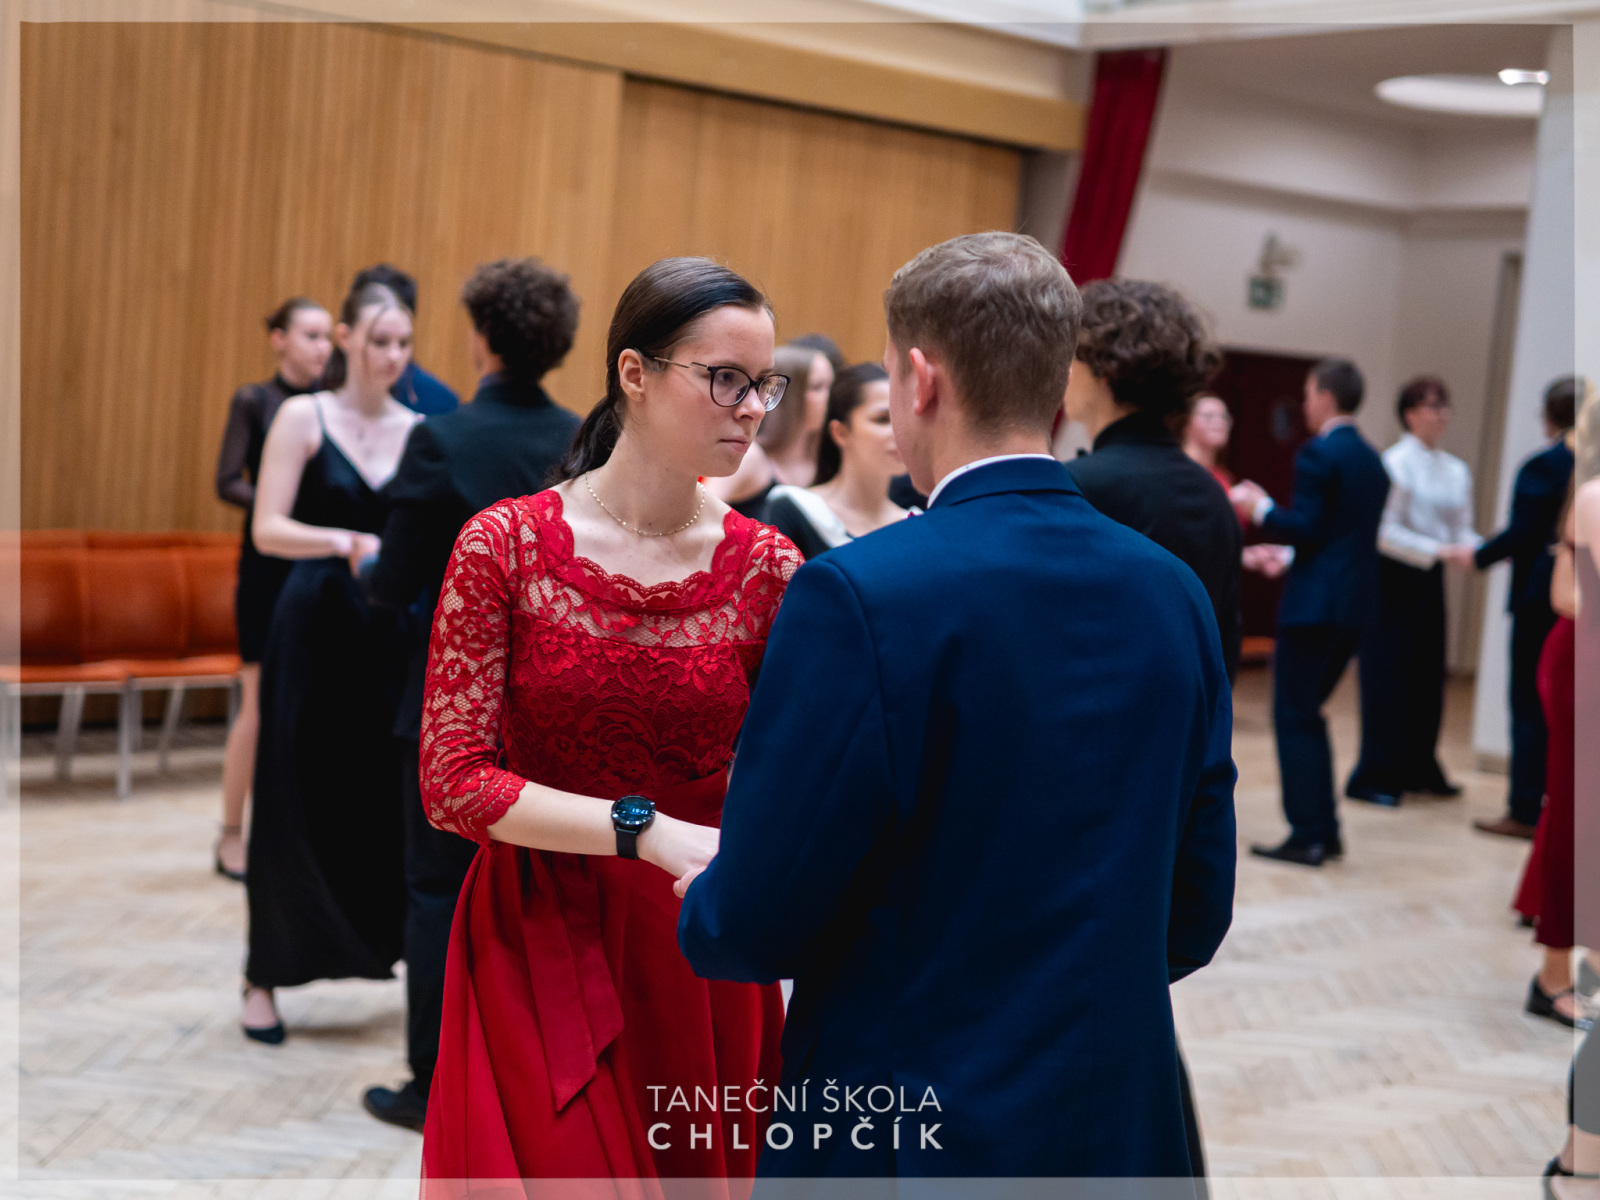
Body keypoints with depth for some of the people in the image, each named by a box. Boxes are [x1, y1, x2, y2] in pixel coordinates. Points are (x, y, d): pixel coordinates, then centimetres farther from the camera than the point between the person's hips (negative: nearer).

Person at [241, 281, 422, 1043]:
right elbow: (268, 530, -11)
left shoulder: (421, 430, 6)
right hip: (316, 631, -3)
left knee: (398, 797, 6)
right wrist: (350, 542, -25)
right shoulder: (303, 417, -3)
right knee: (299, 802, 2)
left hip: (395, 632, 3)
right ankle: (266, 976, 13)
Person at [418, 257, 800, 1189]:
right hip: (537, 948, -2)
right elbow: (453, 781, -12)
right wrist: (647, 830, -21)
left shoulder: (768, 568, -2)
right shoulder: (505, 545, -8)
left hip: (700, 957, 3)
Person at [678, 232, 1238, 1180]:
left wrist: (700, 908, 7)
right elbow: (1194, 914, 6)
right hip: (1122, 1127, 6)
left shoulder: (860, 595, -19)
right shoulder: (1174, 595, 0)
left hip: (905, 1136, -6)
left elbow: (757, 922, -15)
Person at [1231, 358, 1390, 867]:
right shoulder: (1373, 461, 15)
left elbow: (1305, 528, -18)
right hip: (1356, 607, 9)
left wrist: (1258, 507, -3)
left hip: (1314, 605, -9)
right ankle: (1325, 830, 18)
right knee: (1308, 714, 18)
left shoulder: (1317, 454, -12)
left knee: (1294, 719, -1)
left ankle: (1307, 836, -2)